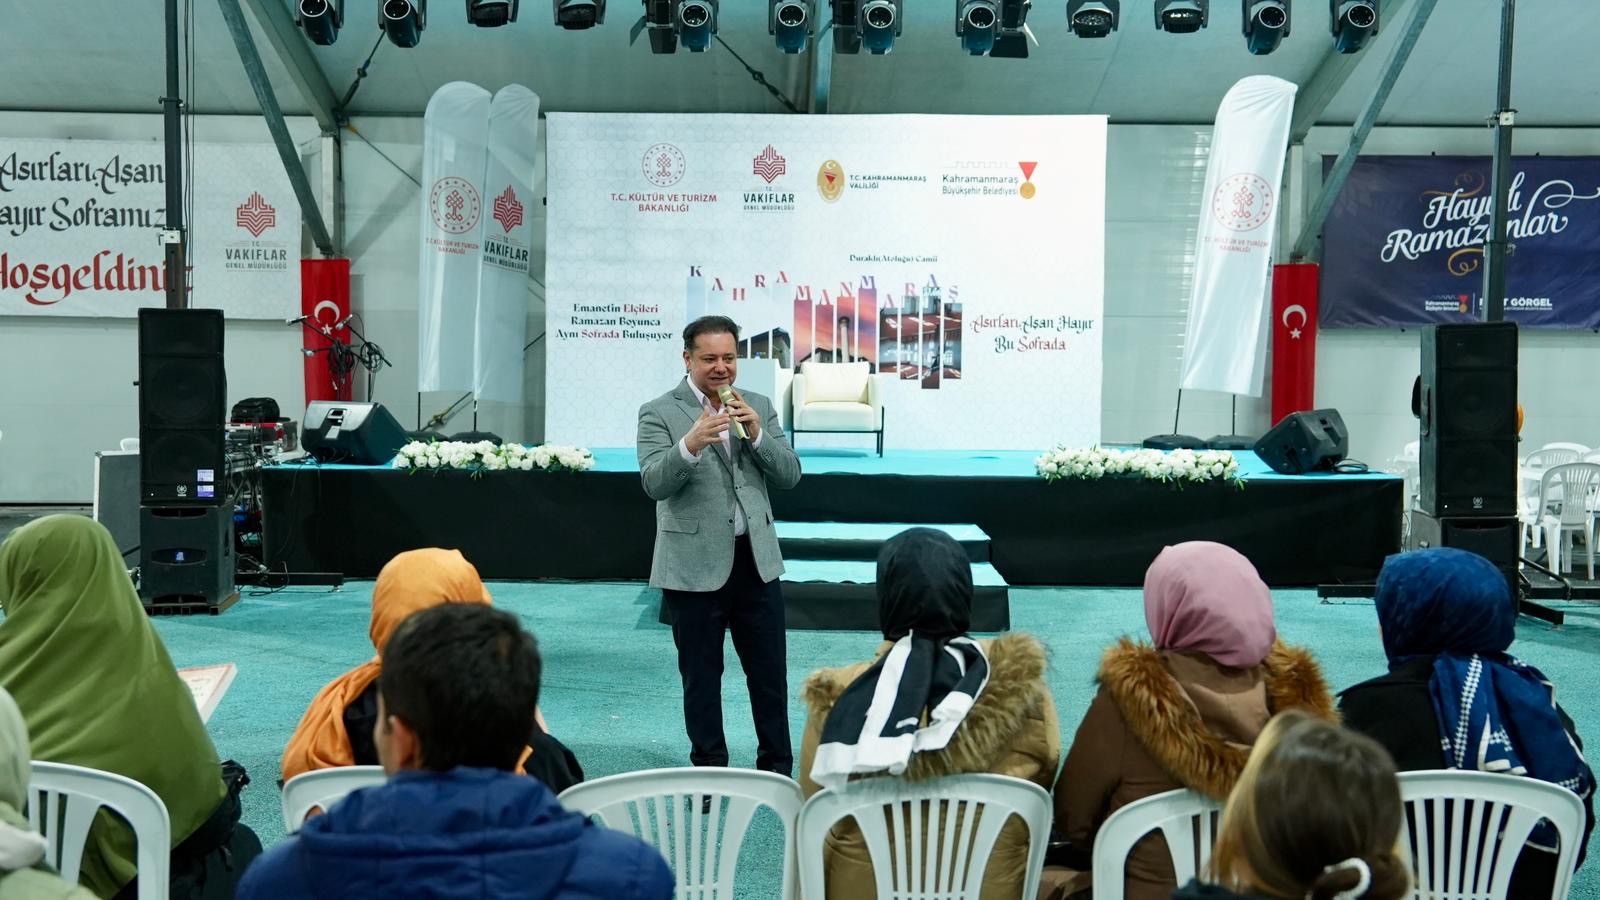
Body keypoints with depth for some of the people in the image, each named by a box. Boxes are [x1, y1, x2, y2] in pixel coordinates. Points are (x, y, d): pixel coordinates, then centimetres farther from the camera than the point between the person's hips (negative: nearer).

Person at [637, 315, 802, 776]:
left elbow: (789, 474, 3)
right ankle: (709, 772, 22)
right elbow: (654, 484, -16)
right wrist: (690, 444, -34)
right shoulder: (659, 413, -4)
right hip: (694, 566, -3)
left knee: (769, 672, 11)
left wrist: (757, 433, -14)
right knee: (701, 678, 9)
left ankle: (777, 769, 25)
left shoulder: (758, 406, 8)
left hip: (755, 559, 4)